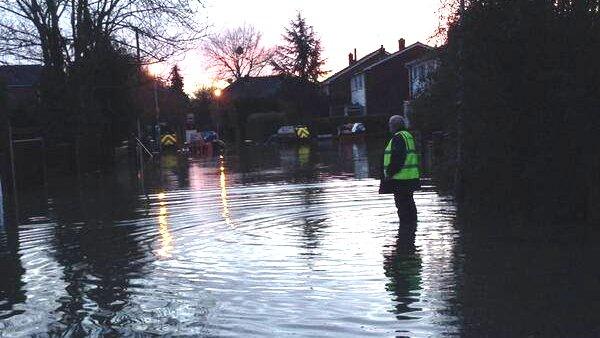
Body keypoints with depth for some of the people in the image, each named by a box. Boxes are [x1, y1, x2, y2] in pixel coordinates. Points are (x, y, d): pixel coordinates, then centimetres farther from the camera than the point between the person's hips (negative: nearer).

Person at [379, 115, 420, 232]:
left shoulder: (398, 137, -14)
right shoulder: (408, 136, 18)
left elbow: (397, 157, -22)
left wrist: (390, 173, -18)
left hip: (401, 177, -11)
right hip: (411, 177, 11)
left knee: (402, 203, -6)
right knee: (409, 202, 17)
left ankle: (405, 227, -4)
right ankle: (412, 227, 25)